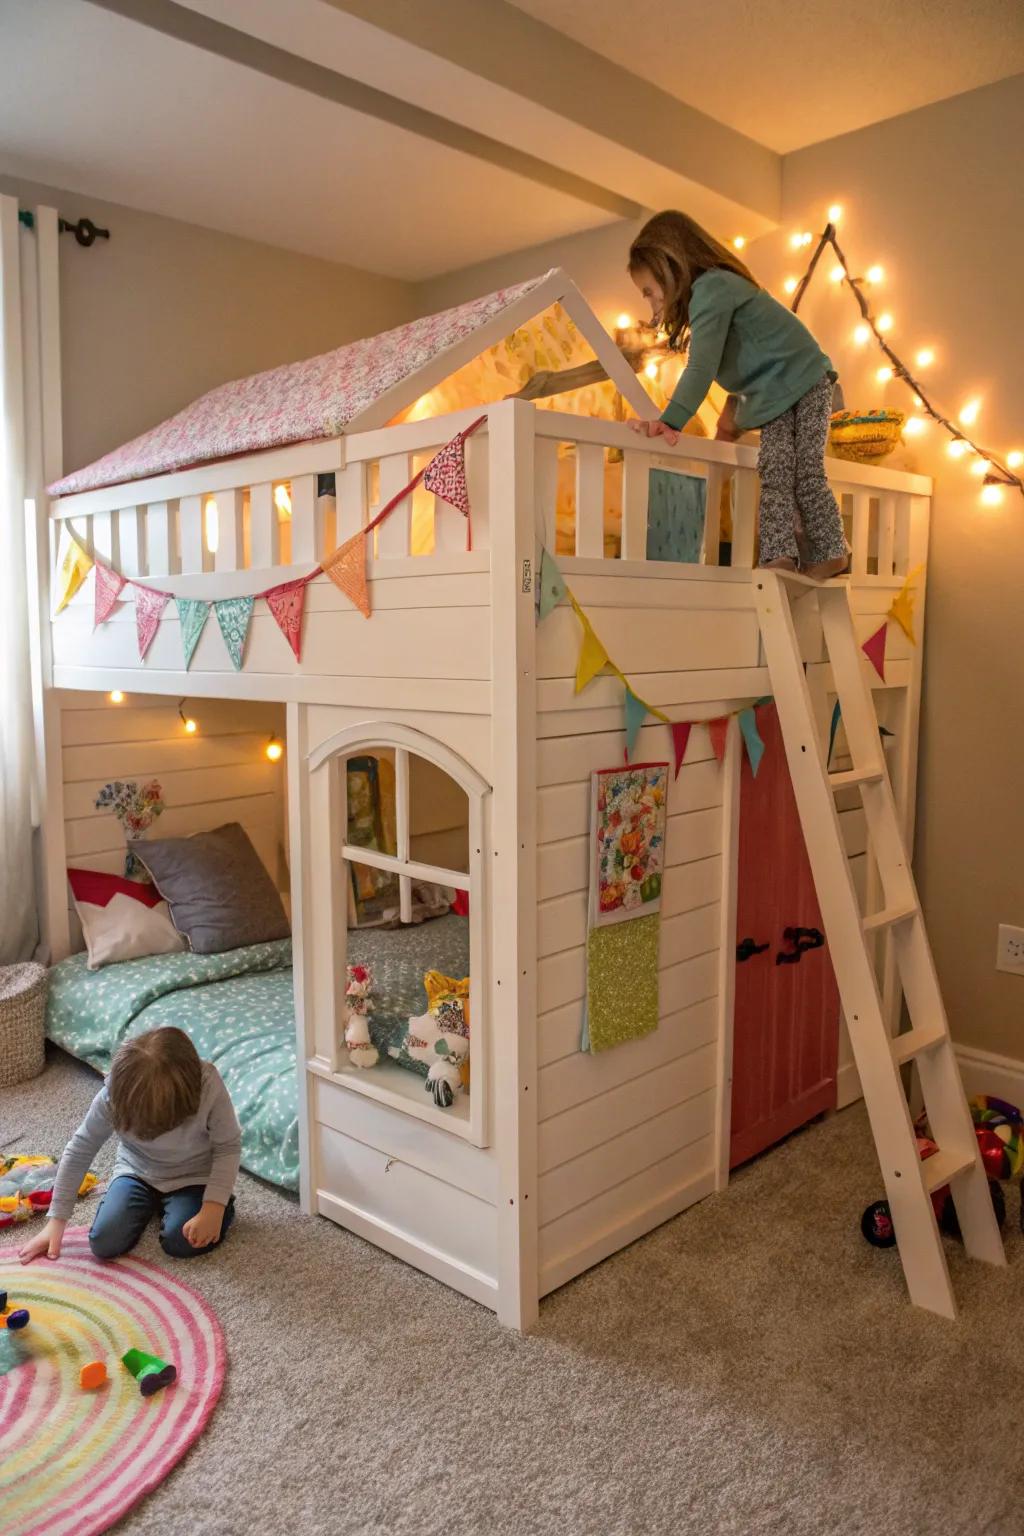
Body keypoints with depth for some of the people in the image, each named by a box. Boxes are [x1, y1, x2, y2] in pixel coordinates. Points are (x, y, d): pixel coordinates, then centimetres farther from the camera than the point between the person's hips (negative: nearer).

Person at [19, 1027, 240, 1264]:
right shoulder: (113, 1094, -28)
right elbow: (79, 1150, -13)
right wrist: (56, 1221, -9)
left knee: (181, 1243, -23)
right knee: (104, 1244, -13)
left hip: (192, 1178, -2)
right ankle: (152, 1202, 15)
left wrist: (214, 1208, -27)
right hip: (137, 1172, 3)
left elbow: (229, 1147, -19)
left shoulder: (208, 1085, -34)